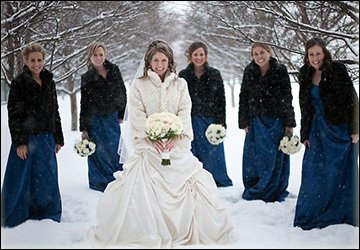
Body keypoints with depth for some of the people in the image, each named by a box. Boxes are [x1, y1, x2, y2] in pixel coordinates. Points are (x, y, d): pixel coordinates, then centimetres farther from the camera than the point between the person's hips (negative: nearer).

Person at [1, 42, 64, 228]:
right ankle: (15, 219, 13)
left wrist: (58, 139, 13)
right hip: (26, 139, -5)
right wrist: (19, 142, -15)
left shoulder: (49, 82, 10)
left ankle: (47, 215, 24)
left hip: (46, 139, 5)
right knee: (21, 180, 1)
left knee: (47, 179, 10)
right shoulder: (19, 83, -6)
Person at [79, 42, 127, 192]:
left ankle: (117, 179, 21)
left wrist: (121, 114, 7)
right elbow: (84, 104, -2)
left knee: (114, 151, 7)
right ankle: (99, 182, 14)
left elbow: (122, 92, 10)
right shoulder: (87, 77, -4)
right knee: (99, 152, 1)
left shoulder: (114, 70, 2)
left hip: (113, 118, 2)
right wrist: (83, 129, -3)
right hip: (95, 120, -2)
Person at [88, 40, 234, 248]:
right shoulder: (139, 85, 5)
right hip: (149, 147, -2)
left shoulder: (180, 84, 10)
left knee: (183, 187, -2)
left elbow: (185, 114, 1)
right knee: (144, 190, -8)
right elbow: (138, 116, -3)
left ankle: (184, 231, 12)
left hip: (176, 145, 2)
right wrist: (150, 137, -18)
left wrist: (176, 137, -15)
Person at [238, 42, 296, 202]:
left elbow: (287, 99, 0)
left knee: (276, 159, 3)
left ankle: (275, 193, 15)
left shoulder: (280, 71, -3)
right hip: (256, 122, 1)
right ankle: (252, 192, 16)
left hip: (277, 121, -1)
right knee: (254, 158, 3)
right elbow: (243, 99, 5)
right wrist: (244, 123, 2)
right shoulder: (249, 72, 2)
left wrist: (289, 123, -2)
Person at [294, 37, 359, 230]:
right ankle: (311, 215, 13)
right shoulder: (305, 76, 7)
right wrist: (305, 135, 9)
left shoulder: (337, 70, -8)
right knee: (313, 173, 4)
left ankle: (341, 214, 10)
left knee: (340, 172, 0)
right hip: (318, 131, 5)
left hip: (340, 128, -5)